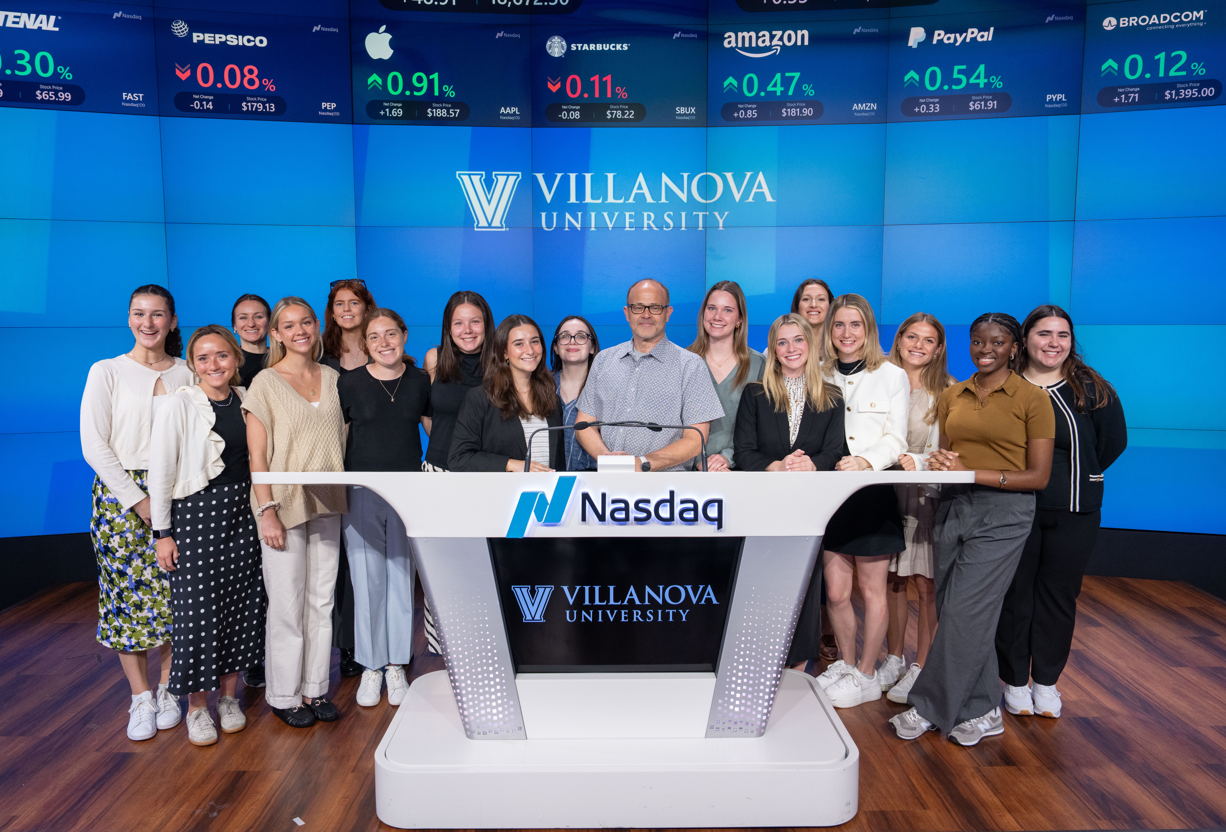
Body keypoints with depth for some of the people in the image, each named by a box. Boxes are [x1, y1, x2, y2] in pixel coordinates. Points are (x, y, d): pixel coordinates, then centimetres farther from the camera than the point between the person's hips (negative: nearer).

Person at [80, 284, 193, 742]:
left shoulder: (187, 374, 6)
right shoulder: (107, 372, 0)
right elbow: (94, 446, -4)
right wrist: (137, 499, -10)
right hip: (120, 493, -1)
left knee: (173, 592, 2)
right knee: (127, 593, 1)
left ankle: (166, 688, 18)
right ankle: (140, 697, 15)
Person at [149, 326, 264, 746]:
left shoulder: (246, 400, 5)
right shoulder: (180, 404, -8)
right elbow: (160, 470, -8)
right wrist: (162, 532, -9)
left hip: (241, 510, 4)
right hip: (194, 512, -4)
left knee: (240, 602, 8)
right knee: (197, 607, 0)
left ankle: (228, 696, 25)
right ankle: (197, 707, 17)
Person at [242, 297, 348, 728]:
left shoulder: (333, 378, 8)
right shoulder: (265, 384, -5)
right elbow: (257, 455, -7)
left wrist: (346, 495, 8)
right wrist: (267, 510, -14)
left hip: (327, 504, 4)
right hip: (285, 505, -4)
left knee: (322, 600, 9)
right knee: (288, 604, 1)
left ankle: (315, 688, 21)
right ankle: (284, 695, 17)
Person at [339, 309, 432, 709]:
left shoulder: (420, 381, 3)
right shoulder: (349, 384, -2)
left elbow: (436, 429, 14)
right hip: (362, 493, -1)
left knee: (401, 577, 8)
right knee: (367, 579, 4)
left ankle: (396, 665, 22)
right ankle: (370, 667, 20)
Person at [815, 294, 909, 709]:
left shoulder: (892, 376, 3)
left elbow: (896, 439, -4)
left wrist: (866, 461, -23)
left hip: (874, 492, -3)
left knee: (872, 589, 4)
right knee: (835, 592, 5)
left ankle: (867, 675, 19)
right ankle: (846, 663, 26)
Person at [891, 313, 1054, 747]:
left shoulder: (1032, 399, -3)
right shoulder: (952, 396, 12)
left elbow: (1039, 477, -6)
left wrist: (974, 473, -16)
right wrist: (938, 463, -6)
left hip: (1002, 514, -5)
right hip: (953, 509, 5)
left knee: (963, 612, -7)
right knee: (953, 611, 6)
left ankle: (930, 708, 7)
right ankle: (983, 711, 22)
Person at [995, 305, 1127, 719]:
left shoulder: (1093, 390, 2)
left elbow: (1114, 442, 6)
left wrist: (1078, 477, 4)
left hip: (1073, 513, 1)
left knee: (1059, 594, 10)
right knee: (1014, 594, 5)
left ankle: (1046, 681, 25)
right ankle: (1015, 681, 20)